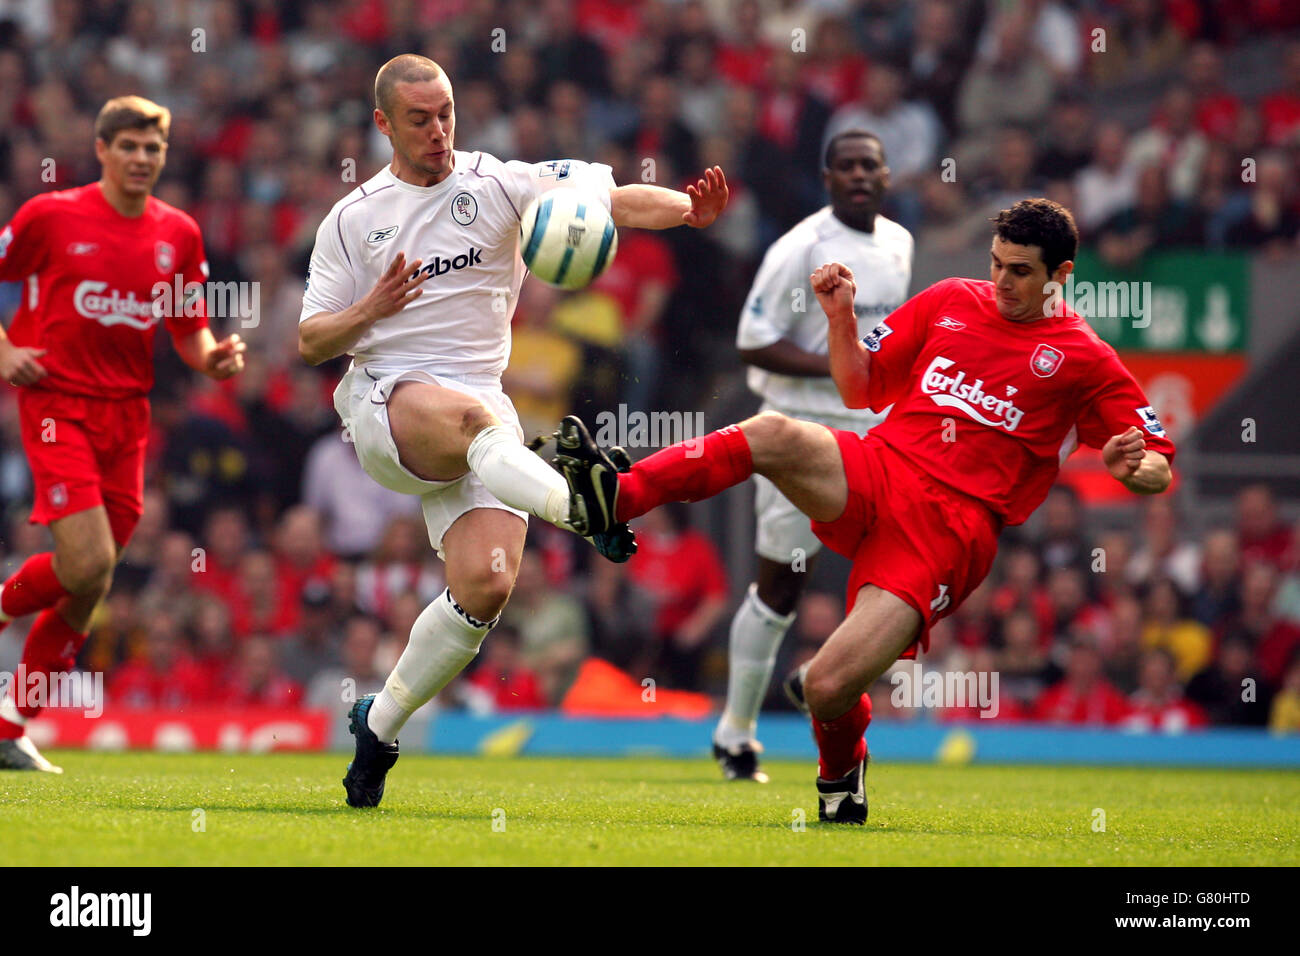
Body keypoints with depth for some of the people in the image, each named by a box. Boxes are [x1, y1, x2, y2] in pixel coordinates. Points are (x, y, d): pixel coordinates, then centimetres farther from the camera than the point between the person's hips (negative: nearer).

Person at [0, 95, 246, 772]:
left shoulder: (178, 234, 9)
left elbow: (190, 333, 16)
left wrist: (214, 358, -6)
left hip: (127, 413, 4)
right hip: (57, 404, -4)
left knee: (87, 580, 3)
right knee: (89, 566, -20)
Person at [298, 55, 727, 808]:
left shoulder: (498, 184, 7)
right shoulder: (352, 221, 10)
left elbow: (612, 201, -8)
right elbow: (310, 343, 10)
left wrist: (688, 208, -27)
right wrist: (370, 310, -10)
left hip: (479, 407, 1)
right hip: (383, 400, -1)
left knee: (486, 587, -14)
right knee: (476, 417, -37)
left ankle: (380, 725, 5)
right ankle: (580, 506, -65)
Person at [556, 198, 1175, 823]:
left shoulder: (1085, 361, 4)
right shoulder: (951, 301, 15)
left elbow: (1158, 469, 5)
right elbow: (861, 388, 22)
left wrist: (1129, 468, -18)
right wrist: (841, 318, 4)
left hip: (950, 531, -4)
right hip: (877, 472, 4)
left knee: (827, 690, -19)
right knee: (770, 433, -30)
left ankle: (840, 771, 14)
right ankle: (618, 498, -32)